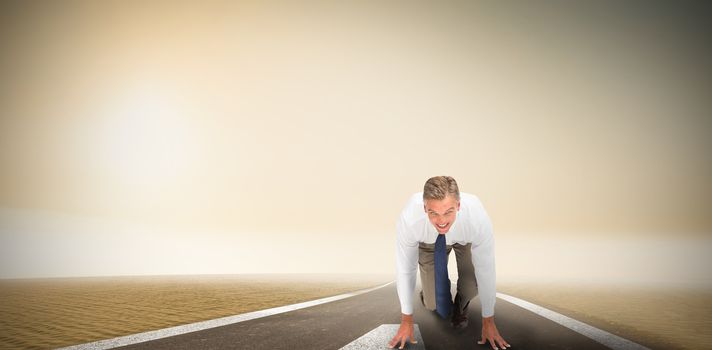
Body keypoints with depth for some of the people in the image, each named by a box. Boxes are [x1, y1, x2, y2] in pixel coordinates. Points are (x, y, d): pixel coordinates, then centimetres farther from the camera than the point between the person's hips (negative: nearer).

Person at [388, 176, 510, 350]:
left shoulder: (477, 218, -41)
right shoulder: (409, 218, -40)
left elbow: (486, 270, -27)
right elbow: (404, 268, -25)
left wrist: (488, 321, -16)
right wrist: (407, 320, -14)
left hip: (464, 239, 0)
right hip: (429, 241, 0)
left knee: (473, 283, -24)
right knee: (434, 306, -5)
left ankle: (460, 304, 10)